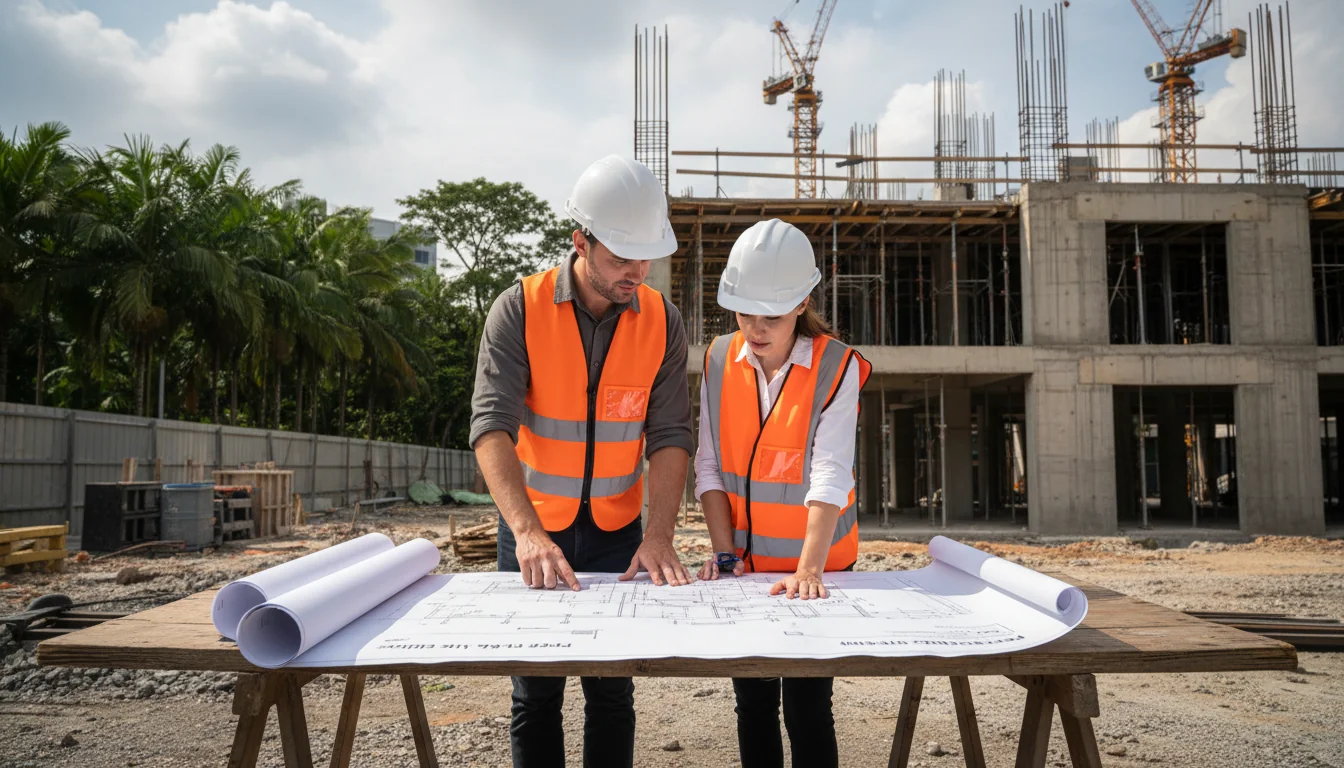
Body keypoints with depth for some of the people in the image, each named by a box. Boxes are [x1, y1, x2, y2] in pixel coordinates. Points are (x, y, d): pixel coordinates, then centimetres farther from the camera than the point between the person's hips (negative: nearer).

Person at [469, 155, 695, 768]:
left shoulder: (660, 321, -6)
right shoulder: (519, 309, -13)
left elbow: (669, 435, -9)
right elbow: (492, 424, -23)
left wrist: (659, 535, -23)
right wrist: (528, 531, -36)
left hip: (618, 530, 2)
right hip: (533, 528, -1)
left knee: (612, 692, 9)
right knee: (536, 693, 9)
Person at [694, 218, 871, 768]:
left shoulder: (837, 367, -13)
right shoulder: (719, 360, -1)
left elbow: (830, 477, -21)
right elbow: (709, 468, -1)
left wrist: (809, 569, -28)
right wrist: (724, 553, -8)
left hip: (814, 566, -3)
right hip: (744, 565, 4)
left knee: (806, 708, 2)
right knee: (753, 703, 14)